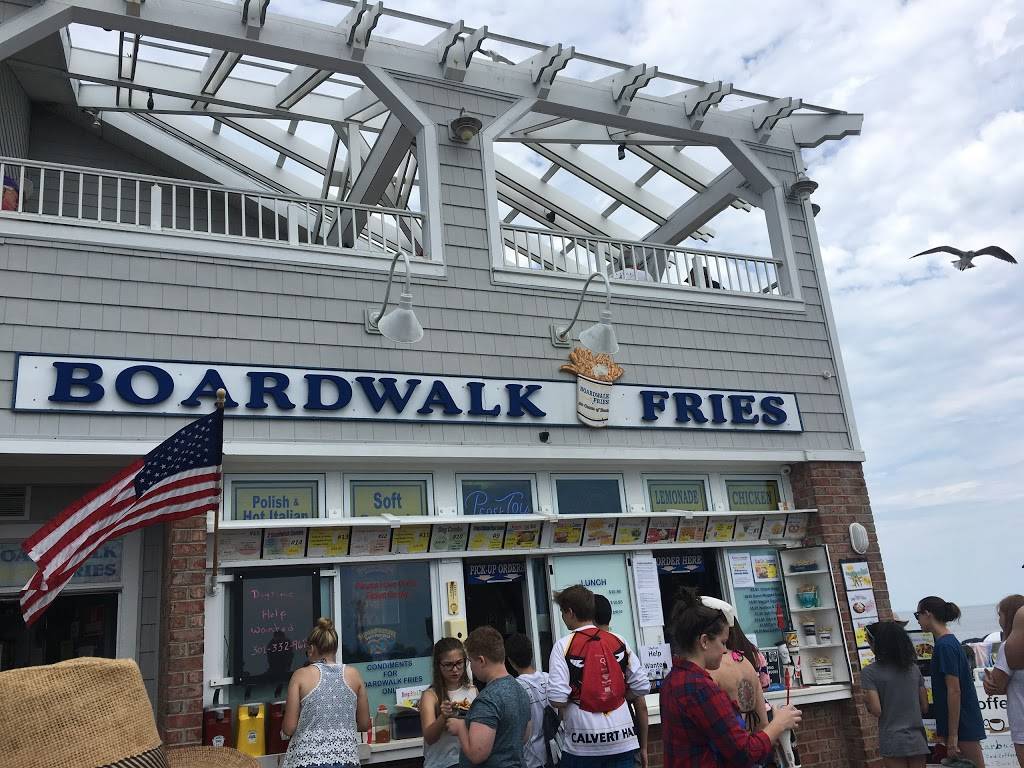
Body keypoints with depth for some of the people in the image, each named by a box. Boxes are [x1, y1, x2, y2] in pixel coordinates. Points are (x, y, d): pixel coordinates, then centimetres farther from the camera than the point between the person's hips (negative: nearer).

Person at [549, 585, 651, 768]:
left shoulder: (564, 645, -8)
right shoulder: (618, 641, 3)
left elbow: (557, 700, -15)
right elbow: (642, 687, 2)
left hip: (583, 746, -3)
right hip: (622, 739, 3)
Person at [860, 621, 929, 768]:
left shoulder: (869, 672, -10)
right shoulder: (913, 668, 6)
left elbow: (877, 711, -15)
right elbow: (925, 707, 9)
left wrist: (866, 699, 5)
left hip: (893, 742, -4)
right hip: (917, 740, 5)